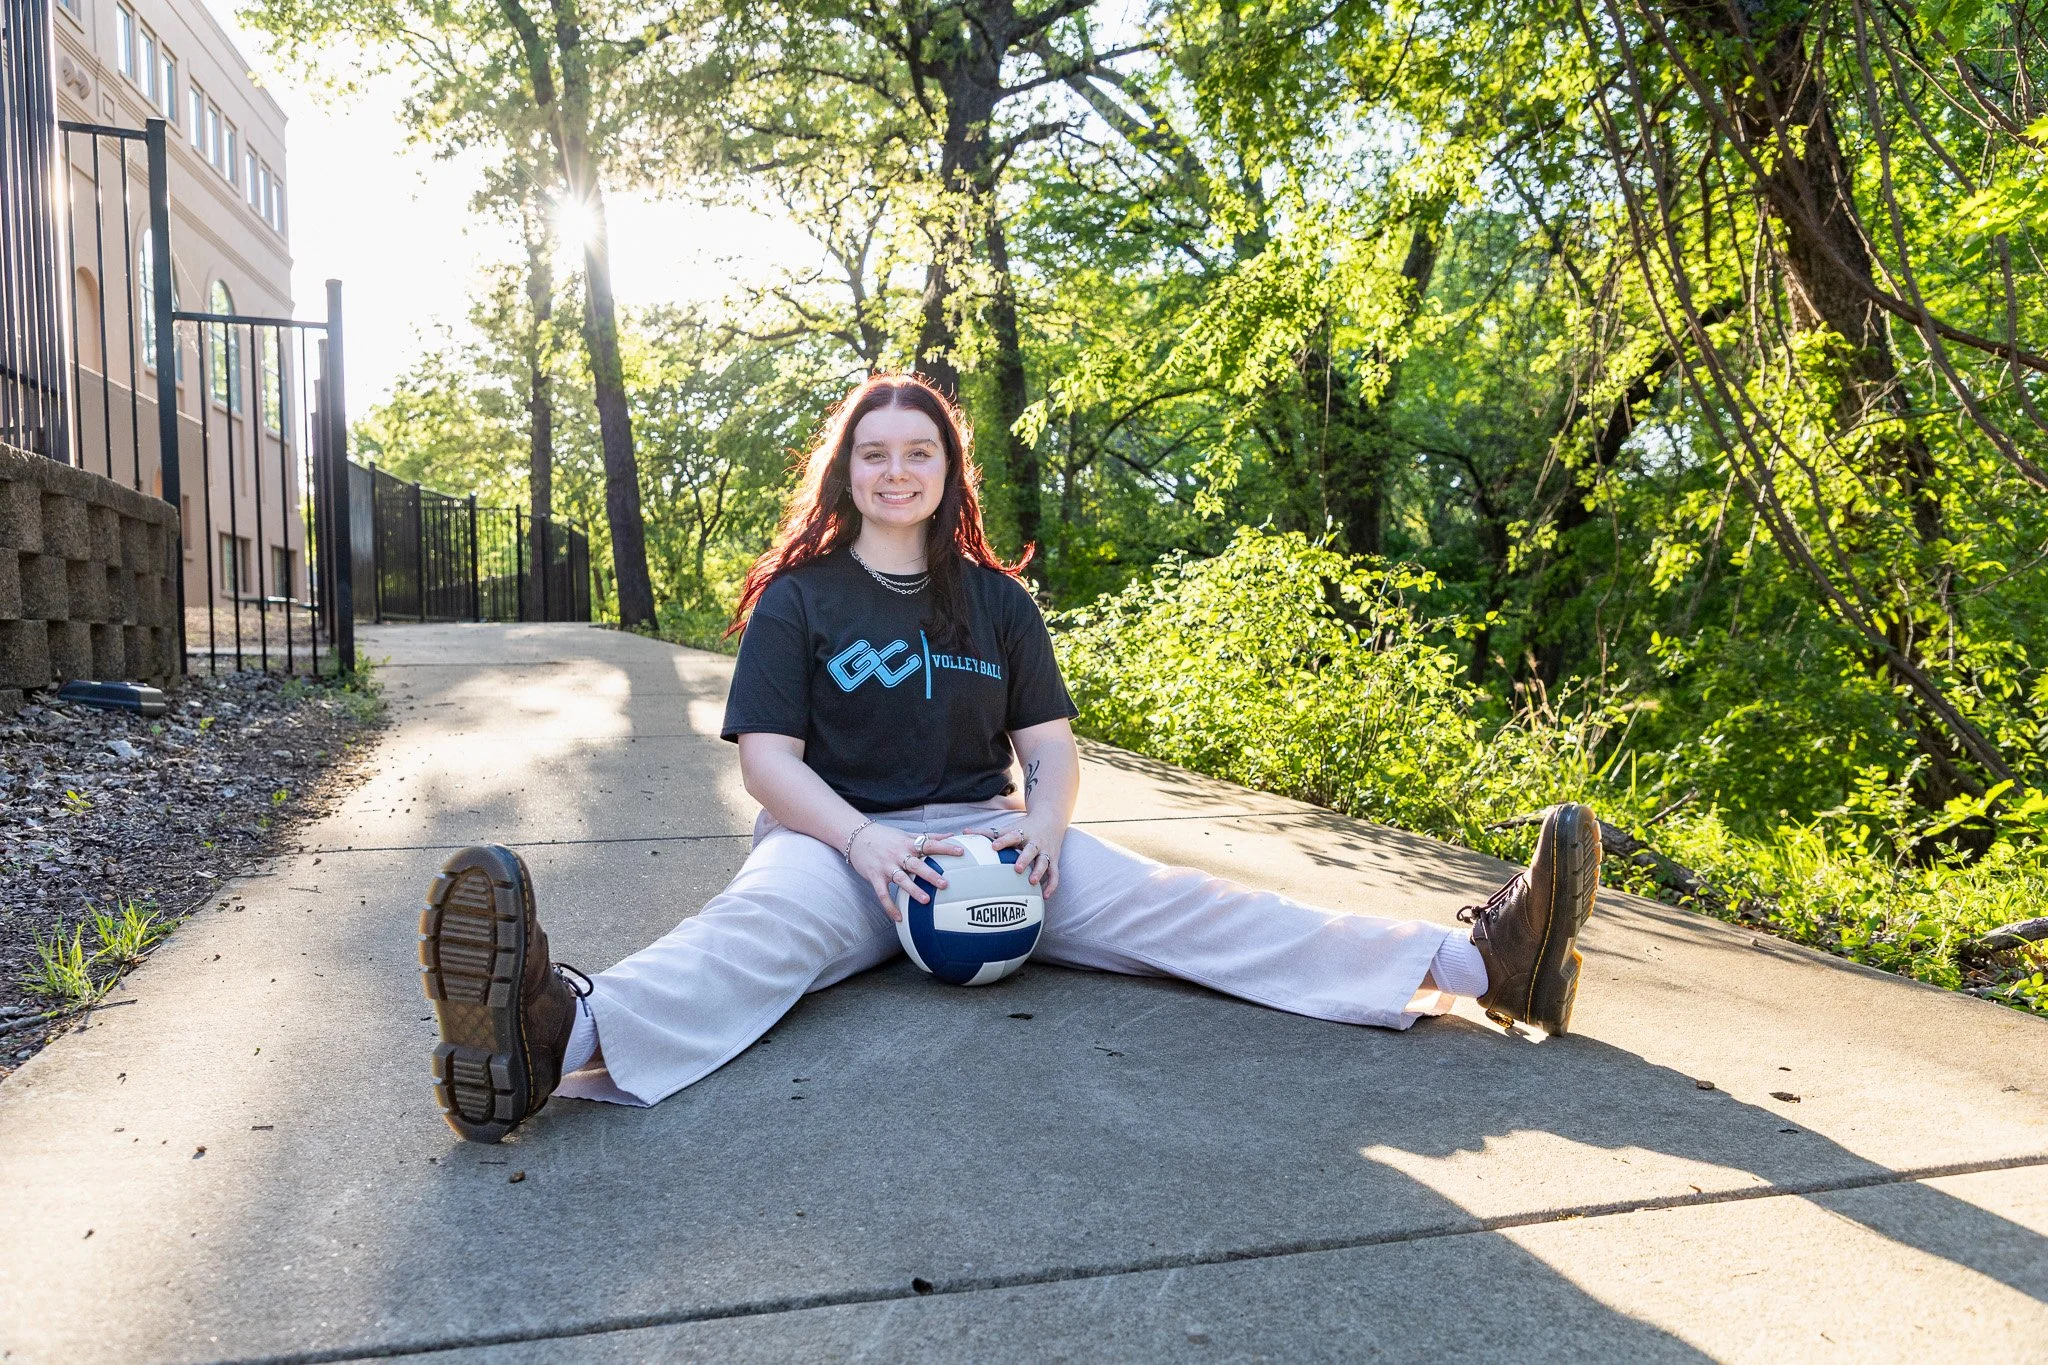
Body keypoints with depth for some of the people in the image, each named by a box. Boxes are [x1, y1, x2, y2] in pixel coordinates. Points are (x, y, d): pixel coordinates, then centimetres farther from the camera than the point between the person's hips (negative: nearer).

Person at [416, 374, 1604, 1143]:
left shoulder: (996, 600, 14)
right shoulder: (799, 597, 5)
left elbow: (1051, 741, 10)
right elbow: (767, 755, -4)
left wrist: (1041, 822, -13)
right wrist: (864, 839, -22)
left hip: (986, 837, 2)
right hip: (838, 840, -2)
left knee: (1171, 905, -16)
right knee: (758, 930, -35)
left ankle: (1474, 962, -28)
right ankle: (566, 1033, -67)